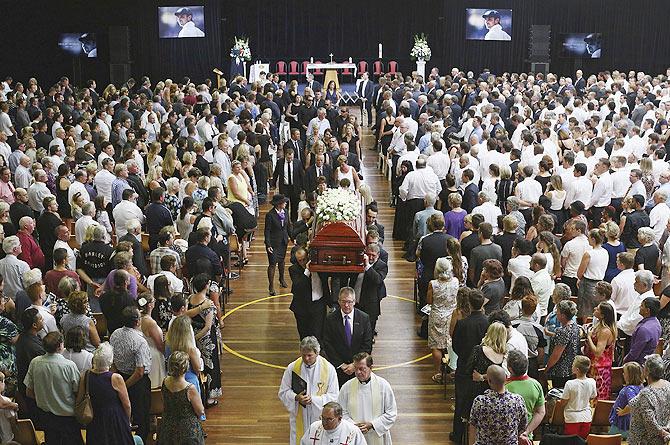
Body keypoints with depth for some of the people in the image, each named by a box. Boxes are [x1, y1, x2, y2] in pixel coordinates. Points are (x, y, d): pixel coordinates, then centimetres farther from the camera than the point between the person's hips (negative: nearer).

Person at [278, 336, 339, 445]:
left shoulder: (328, 369, -8)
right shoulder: (292, 368, -4)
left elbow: (334, 396, -7)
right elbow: (283, 393, 2)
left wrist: (313, 399, -20)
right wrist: (296, 398, -19)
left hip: (320, 419, -1)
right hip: (299, 418, 1)